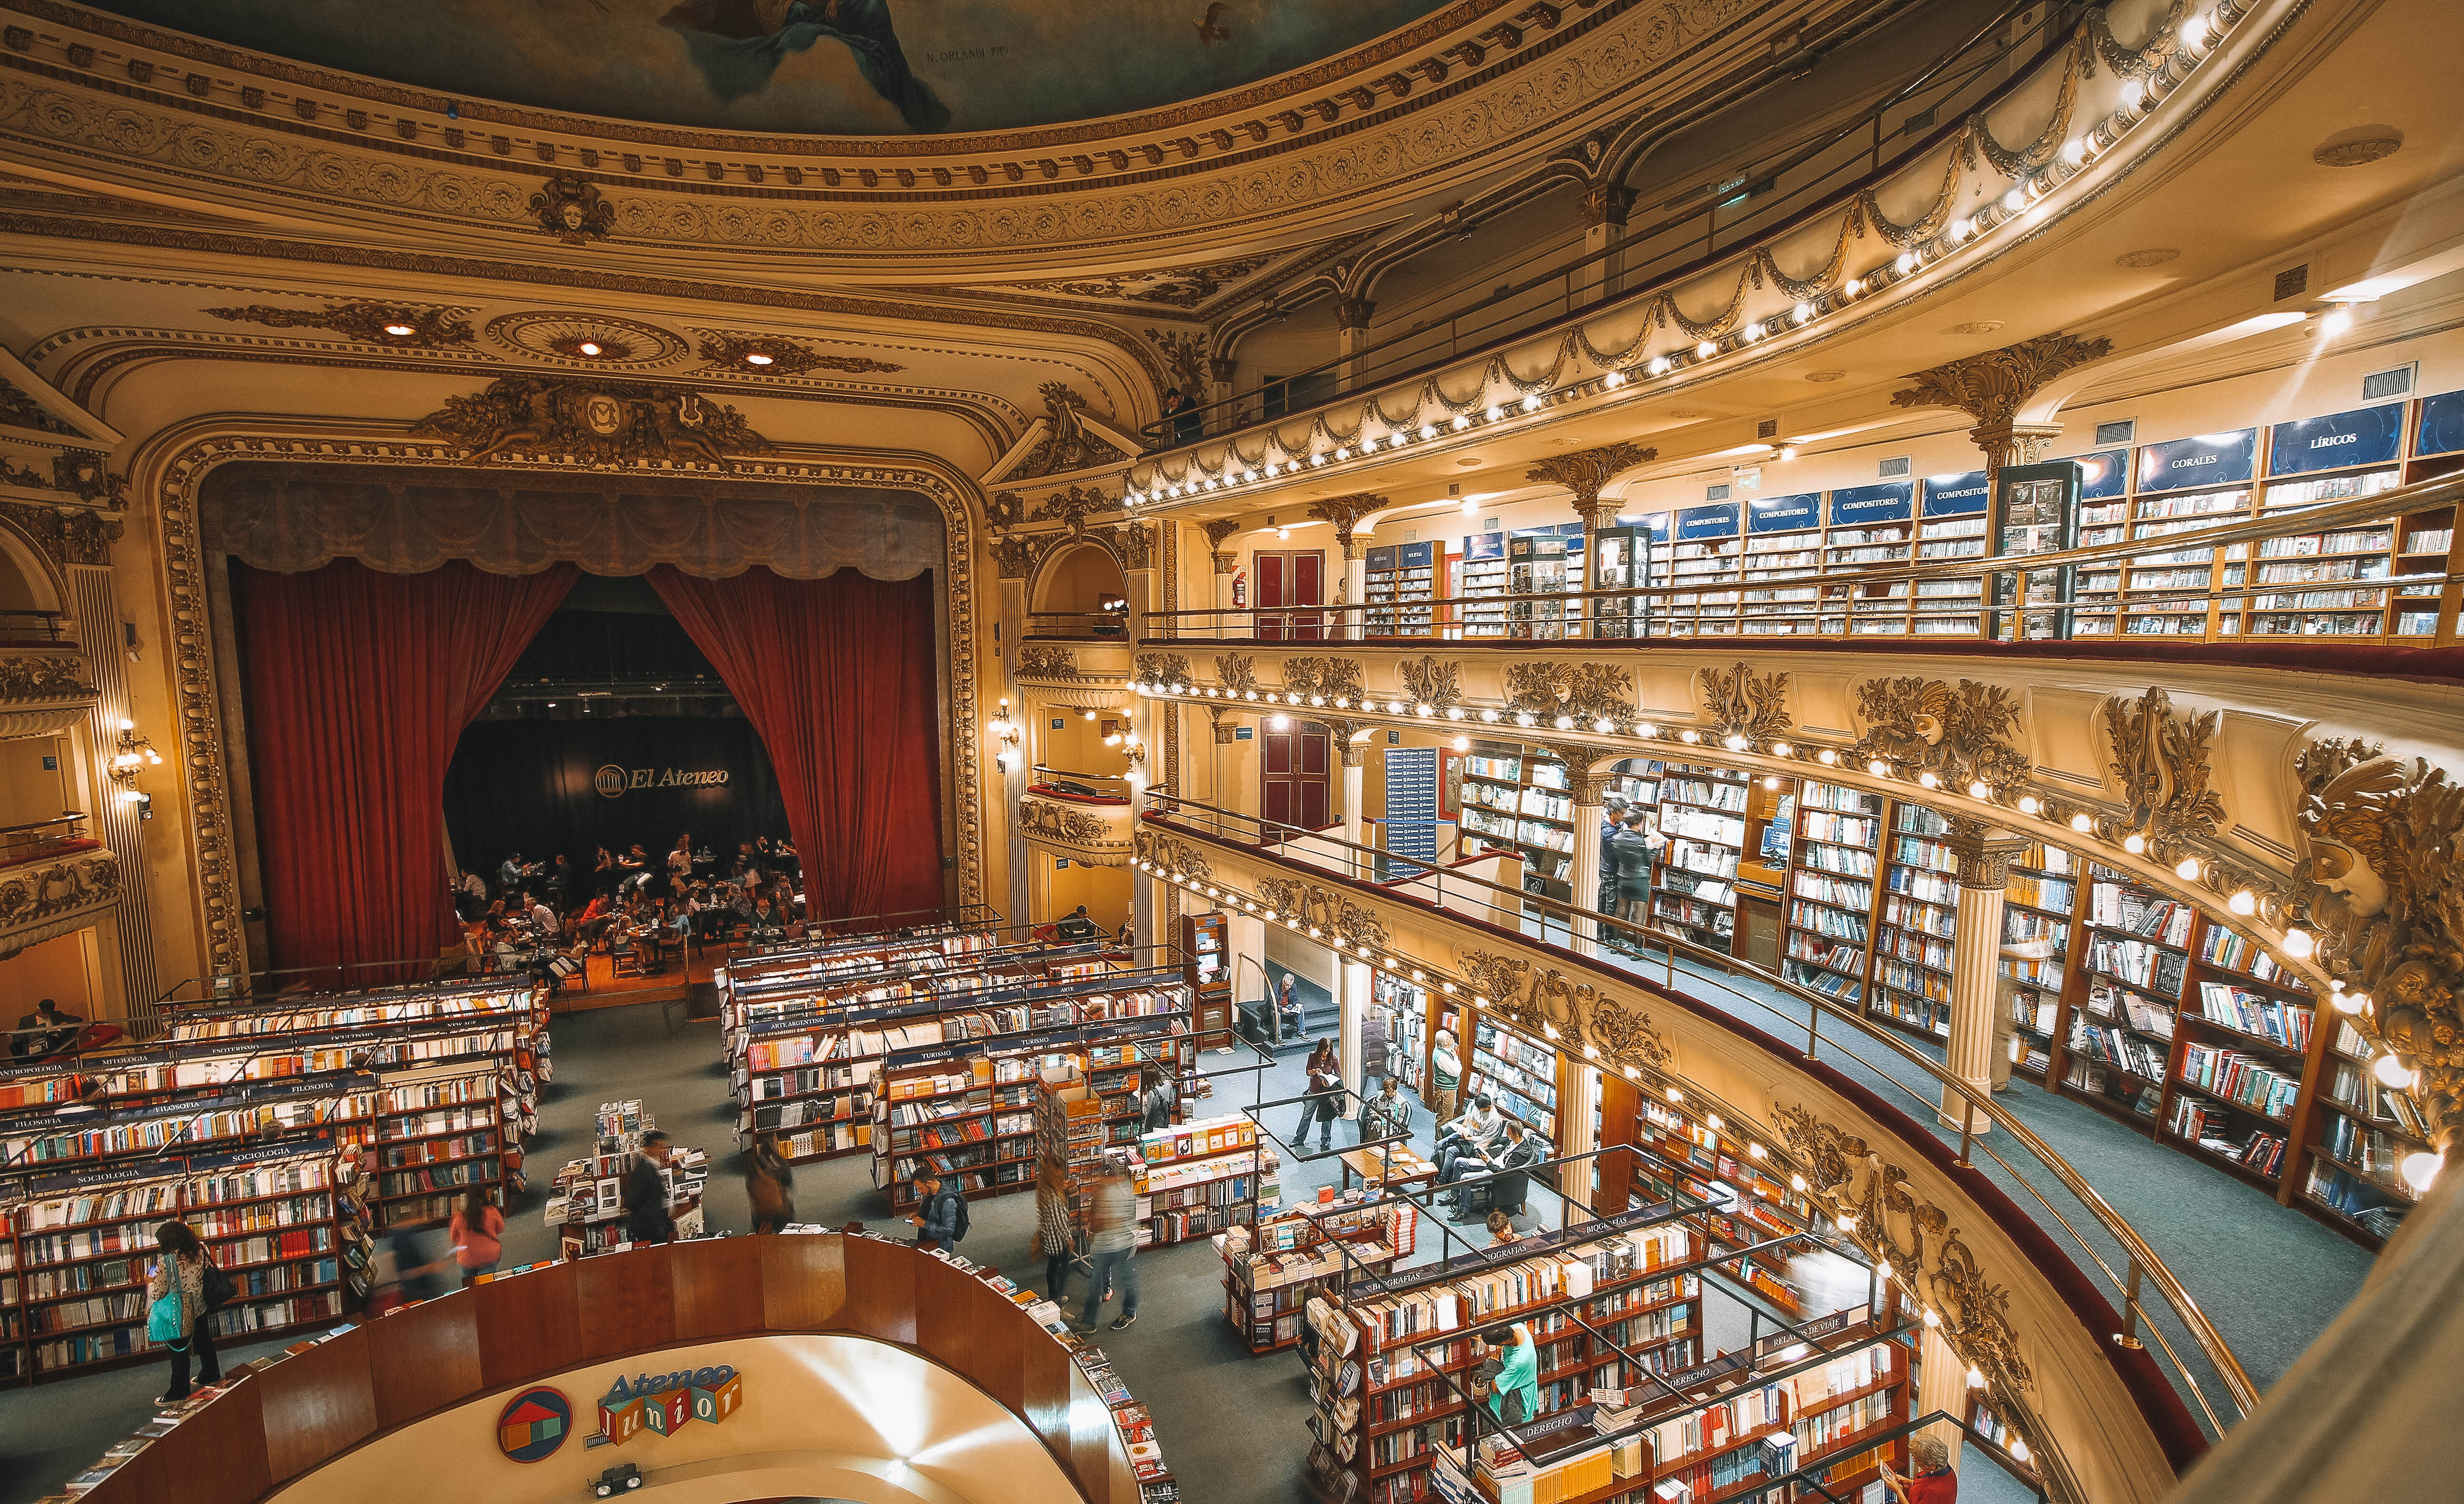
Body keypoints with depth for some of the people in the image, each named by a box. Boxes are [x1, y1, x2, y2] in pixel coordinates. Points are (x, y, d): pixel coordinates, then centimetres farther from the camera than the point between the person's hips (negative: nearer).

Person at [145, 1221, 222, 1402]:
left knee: (179, 1353, 9)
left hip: (178, 1315, -6)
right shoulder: (199, 1253, -9)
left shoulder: (166, 1262, -25)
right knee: (204, 1343, 23)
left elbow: (157, 1294, -18)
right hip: (200, 1310, 6)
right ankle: (211, 1376, 39)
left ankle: (179, 1392, 22)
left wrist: (150, 1281, 2)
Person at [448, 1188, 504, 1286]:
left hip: (466, 1260, 1)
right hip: (490, 1256, 0)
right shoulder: (492, 1212, -14)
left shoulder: (459, 1217, -13)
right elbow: (500, 1230, 3)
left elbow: (454, 1238, 5)